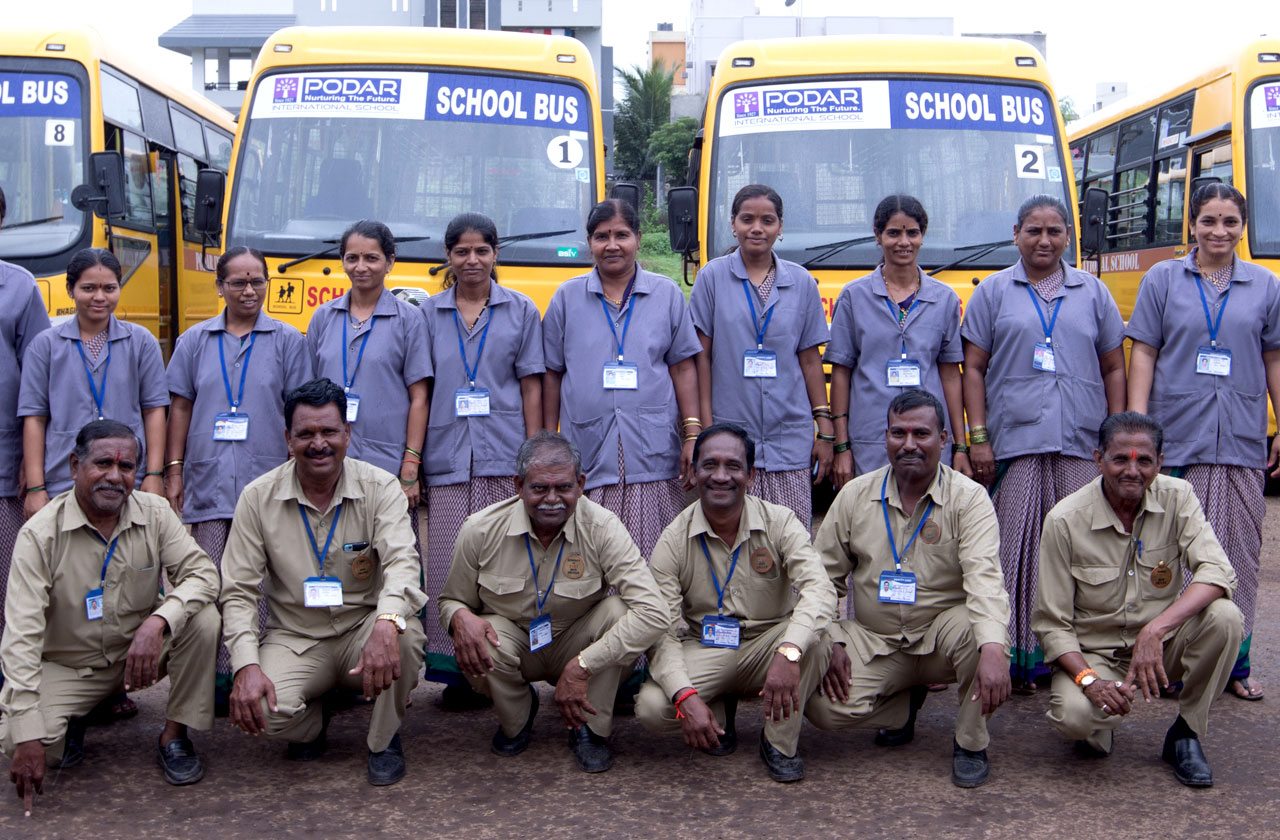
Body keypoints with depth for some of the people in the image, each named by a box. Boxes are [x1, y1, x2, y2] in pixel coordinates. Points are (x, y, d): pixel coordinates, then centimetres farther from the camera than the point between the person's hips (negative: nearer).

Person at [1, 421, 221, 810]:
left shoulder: (154, 513, -10)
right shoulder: (40, 533, -19)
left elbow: (202, 573, -16)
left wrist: (156, 623, -38)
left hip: (140, 652, 2)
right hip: (66, 664, -2)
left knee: (203, 617, -25)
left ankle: (174, 734, -6)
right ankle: (76, 717, 10)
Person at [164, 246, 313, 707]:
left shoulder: (287, 341, 6)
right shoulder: (195, 341, 11)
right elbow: (180, 407, 12)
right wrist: (173, 472, 6)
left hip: (267, 483, -2)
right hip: (208, 483, 2)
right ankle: (218, 678, 8)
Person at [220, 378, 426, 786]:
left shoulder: (379, 487, -8)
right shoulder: (259, 497, -4)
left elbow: (402, 562, -24)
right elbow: (238, 592, -4)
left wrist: (387, 623, -46)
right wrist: (246, 666, -22)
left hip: (363, 629, 0)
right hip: (294, 638, 1)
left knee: (405, 633, -35)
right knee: (266, 709, -30)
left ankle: (384, 740, -4)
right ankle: (313, 724, 11)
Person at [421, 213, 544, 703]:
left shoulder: (521, 311, 9)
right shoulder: (429, 314, 11)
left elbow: (531, 386, 7)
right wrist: (413, 456, 4)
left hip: (505, 457, -1)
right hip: (448, 456, 1)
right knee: (450, 564, -1)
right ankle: (457, 672, 6)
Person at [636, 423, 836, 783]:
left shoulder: (779, 523, -11)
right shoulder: (673, 541, -9)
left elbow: (819, 589, -27)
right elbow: (661, 631, -14)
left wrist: (788, 653, -47)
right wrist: (685, 697, -33)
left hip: (767, 644, 0)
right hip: (704, 650, 1)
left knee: (811, 636, -34)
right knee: (651, 707, -27)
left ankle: (781, 743, -10)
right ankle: (720, 711, 8)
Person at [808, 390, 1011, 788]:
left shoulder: (968, 498, -10)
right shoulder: (855, 495, 1)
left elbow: (984, 577, -26)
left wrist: (993, 650, -43)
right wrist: (831, 642, -8)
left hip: (941, 633, -2)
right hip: (873, 640, 3)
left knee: (982, 629, -36)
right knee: (824, 706, -22)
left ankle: (971, 744, -9)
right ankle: (904, 702, 13)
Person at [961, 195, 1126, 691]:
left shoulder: (1093, 292, 15)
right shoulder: (994, 292, 10)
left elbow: (1113, 370, 15)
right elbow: (974, 368, 6)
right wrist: (977, 437, -3)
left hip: (1082, 445, 2)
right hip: (1014, 441, -1)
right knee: (1016, 550, -3)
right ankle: (1018, 660, 2)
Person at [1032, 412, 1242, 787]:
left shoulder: (1177, 497, -8)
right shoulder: (1065, 521, -14)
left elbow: (1217, 572, -23)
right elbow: (1051, 623, -11)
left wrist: (1155, 630, -37)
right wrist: (1089, 680, -28)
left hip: (1162, 643, 2)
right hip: (1094, 652, -2)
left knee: (1224, 616, -27)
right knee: (1073, 714, -33)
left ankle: (1185, 734, -5)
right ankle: (1100, 727, 8)